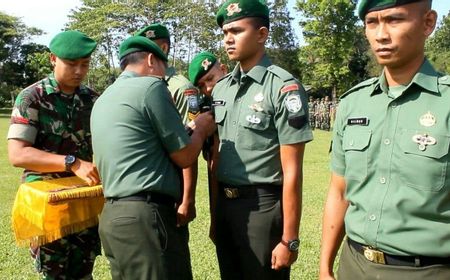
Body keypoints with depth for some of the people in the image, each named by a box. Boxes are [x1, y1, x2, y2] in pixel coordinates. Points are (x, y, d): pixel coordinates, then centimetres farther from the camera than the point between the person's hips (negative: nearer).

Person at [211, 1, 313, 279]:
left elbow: (292, 172, -14)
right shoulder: (220, 88, 7)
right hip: (224, 204, 6)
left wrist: (290, 240, -14)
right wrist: (214, 214, 13)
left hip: (262, 206, -6)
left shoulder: (283, 87, -13)